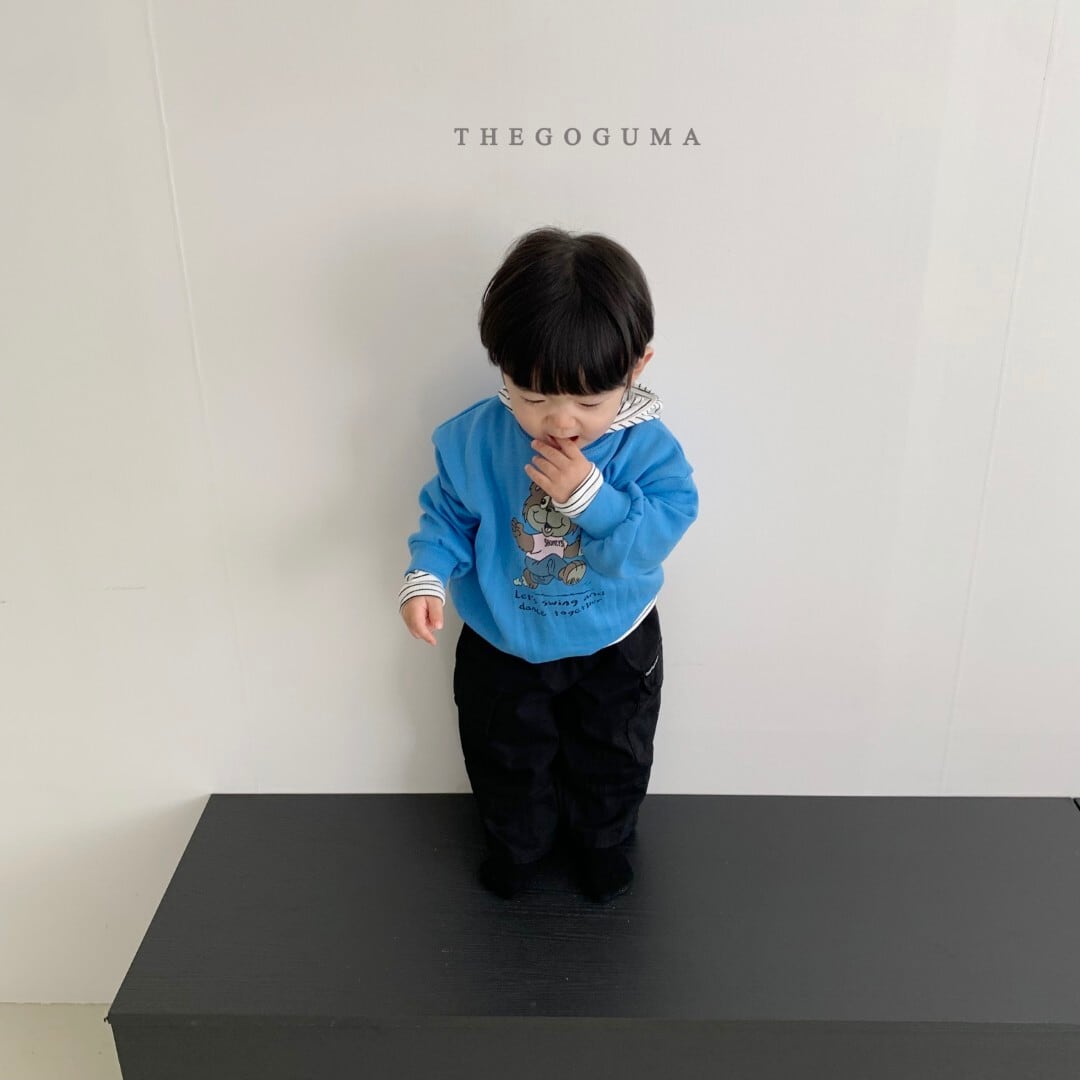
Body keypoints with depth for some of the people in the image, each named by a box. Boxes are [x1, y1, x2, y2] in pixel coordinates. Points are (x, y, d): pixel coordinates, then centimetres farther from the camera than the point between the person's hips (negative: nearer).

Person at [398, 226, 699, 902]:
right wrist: (427, 577, -25)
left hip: (614, 649, 0)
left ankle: (603, 840, 54)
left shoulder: (647, 448, -24)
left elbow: (657, 536, -29)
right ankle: (519, 841, 52)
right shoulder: (473, 440, -20)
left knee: (612, 760, 23)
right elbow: (448, 514, -8)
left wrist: (590, 495, -42)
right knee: (506, 762, 22)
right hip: (502, 646, 1)